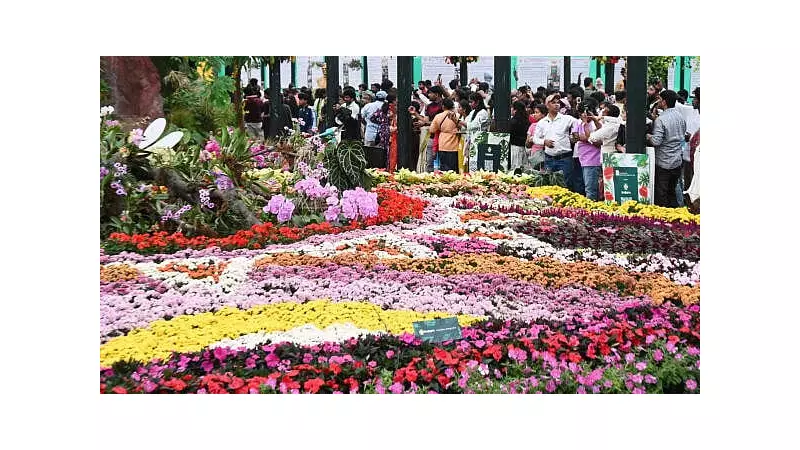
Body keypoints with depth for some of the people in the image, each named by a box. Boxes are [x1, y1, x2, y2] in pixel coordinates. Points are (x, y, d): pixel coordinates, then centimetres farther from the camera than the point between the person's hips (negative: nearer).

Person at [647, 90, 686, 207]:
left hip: (664, 163, -7)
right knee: (672, 192, 18)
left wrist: (648, 136, -4)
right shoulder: (680, 117, 6)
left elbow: (656, 141, -23)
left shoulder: (660, 119, -18)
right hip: (677, 161, 7)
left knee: (661, 194, 1)